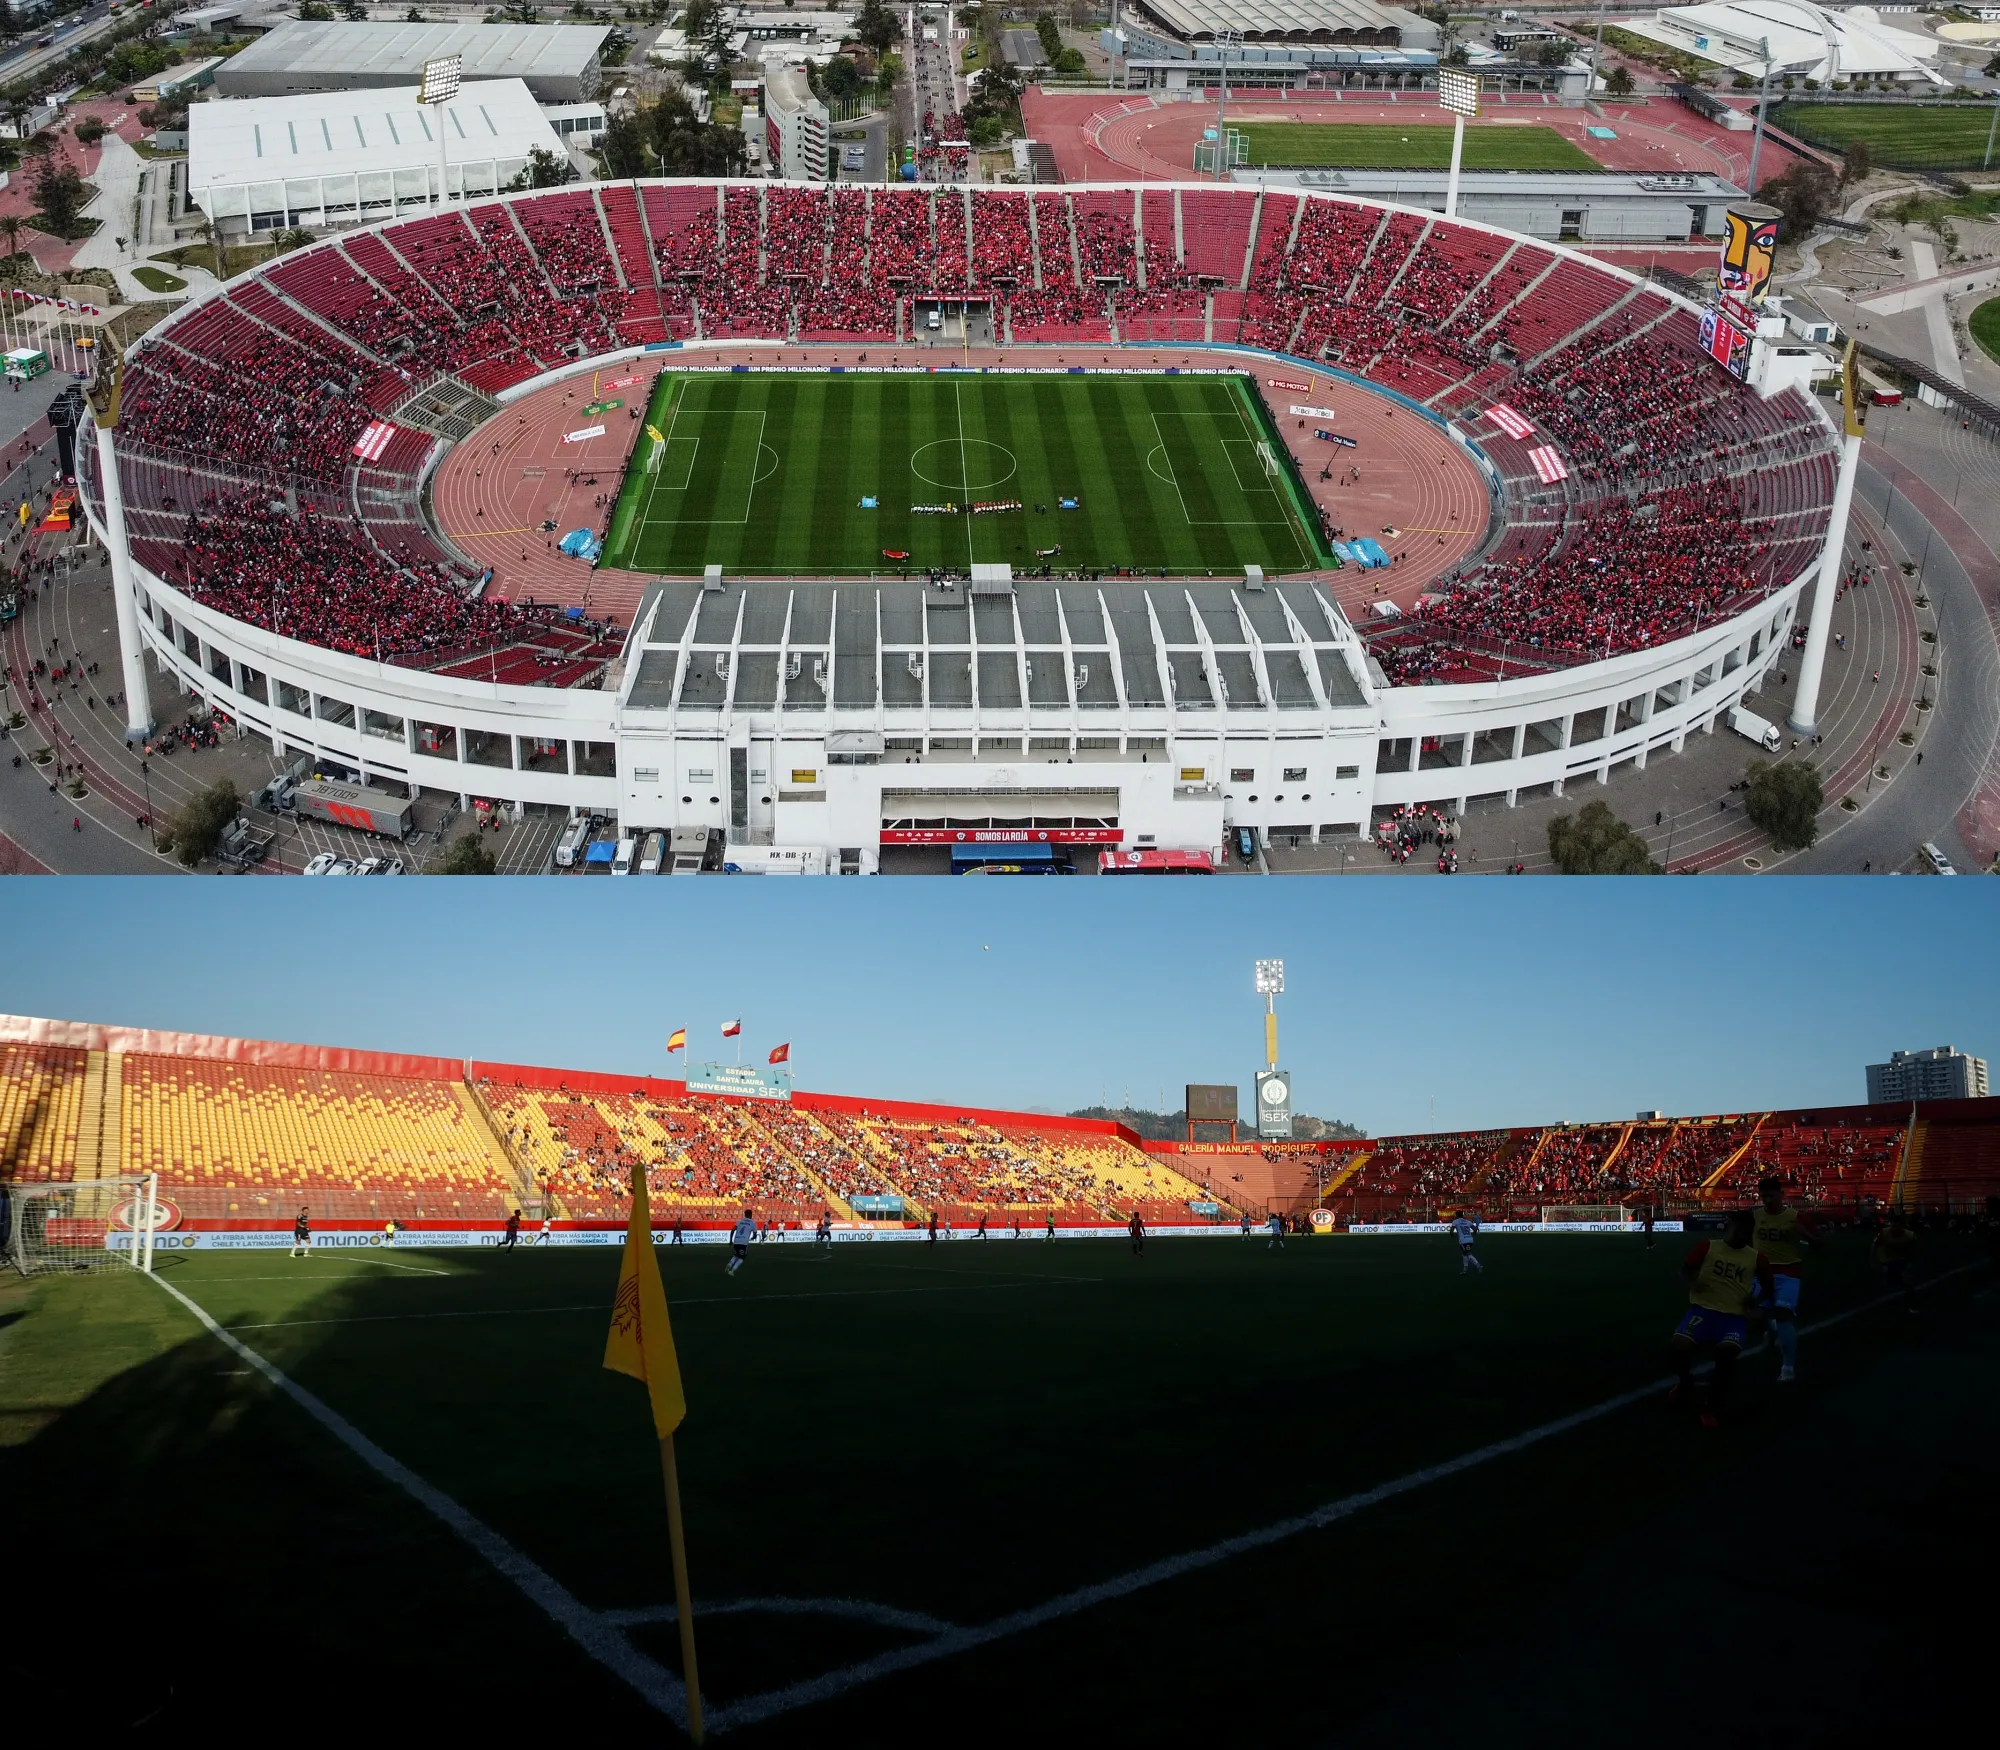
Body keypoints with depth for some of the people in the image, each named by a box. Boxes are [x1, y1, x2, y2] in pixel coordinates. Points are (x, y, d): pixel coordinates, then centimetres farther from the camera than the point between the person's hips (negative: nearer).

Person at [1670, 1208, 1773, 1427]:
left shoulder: (1755, 1257, 9)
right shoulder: (1709, 1247, 4)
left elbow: (1767, 1286, 22)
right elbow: (1685, 1267, 10)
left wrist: (1756, 1298, 1)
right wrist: (1692, 1282, -12)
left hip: (1733, 1316, 1)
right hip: (1702, 1309, 0)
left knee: (1727, 1352, -32)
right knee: (1677, 1345, -27)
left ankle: (1713, 1408, -7)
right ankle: (1685, 1385, 10)